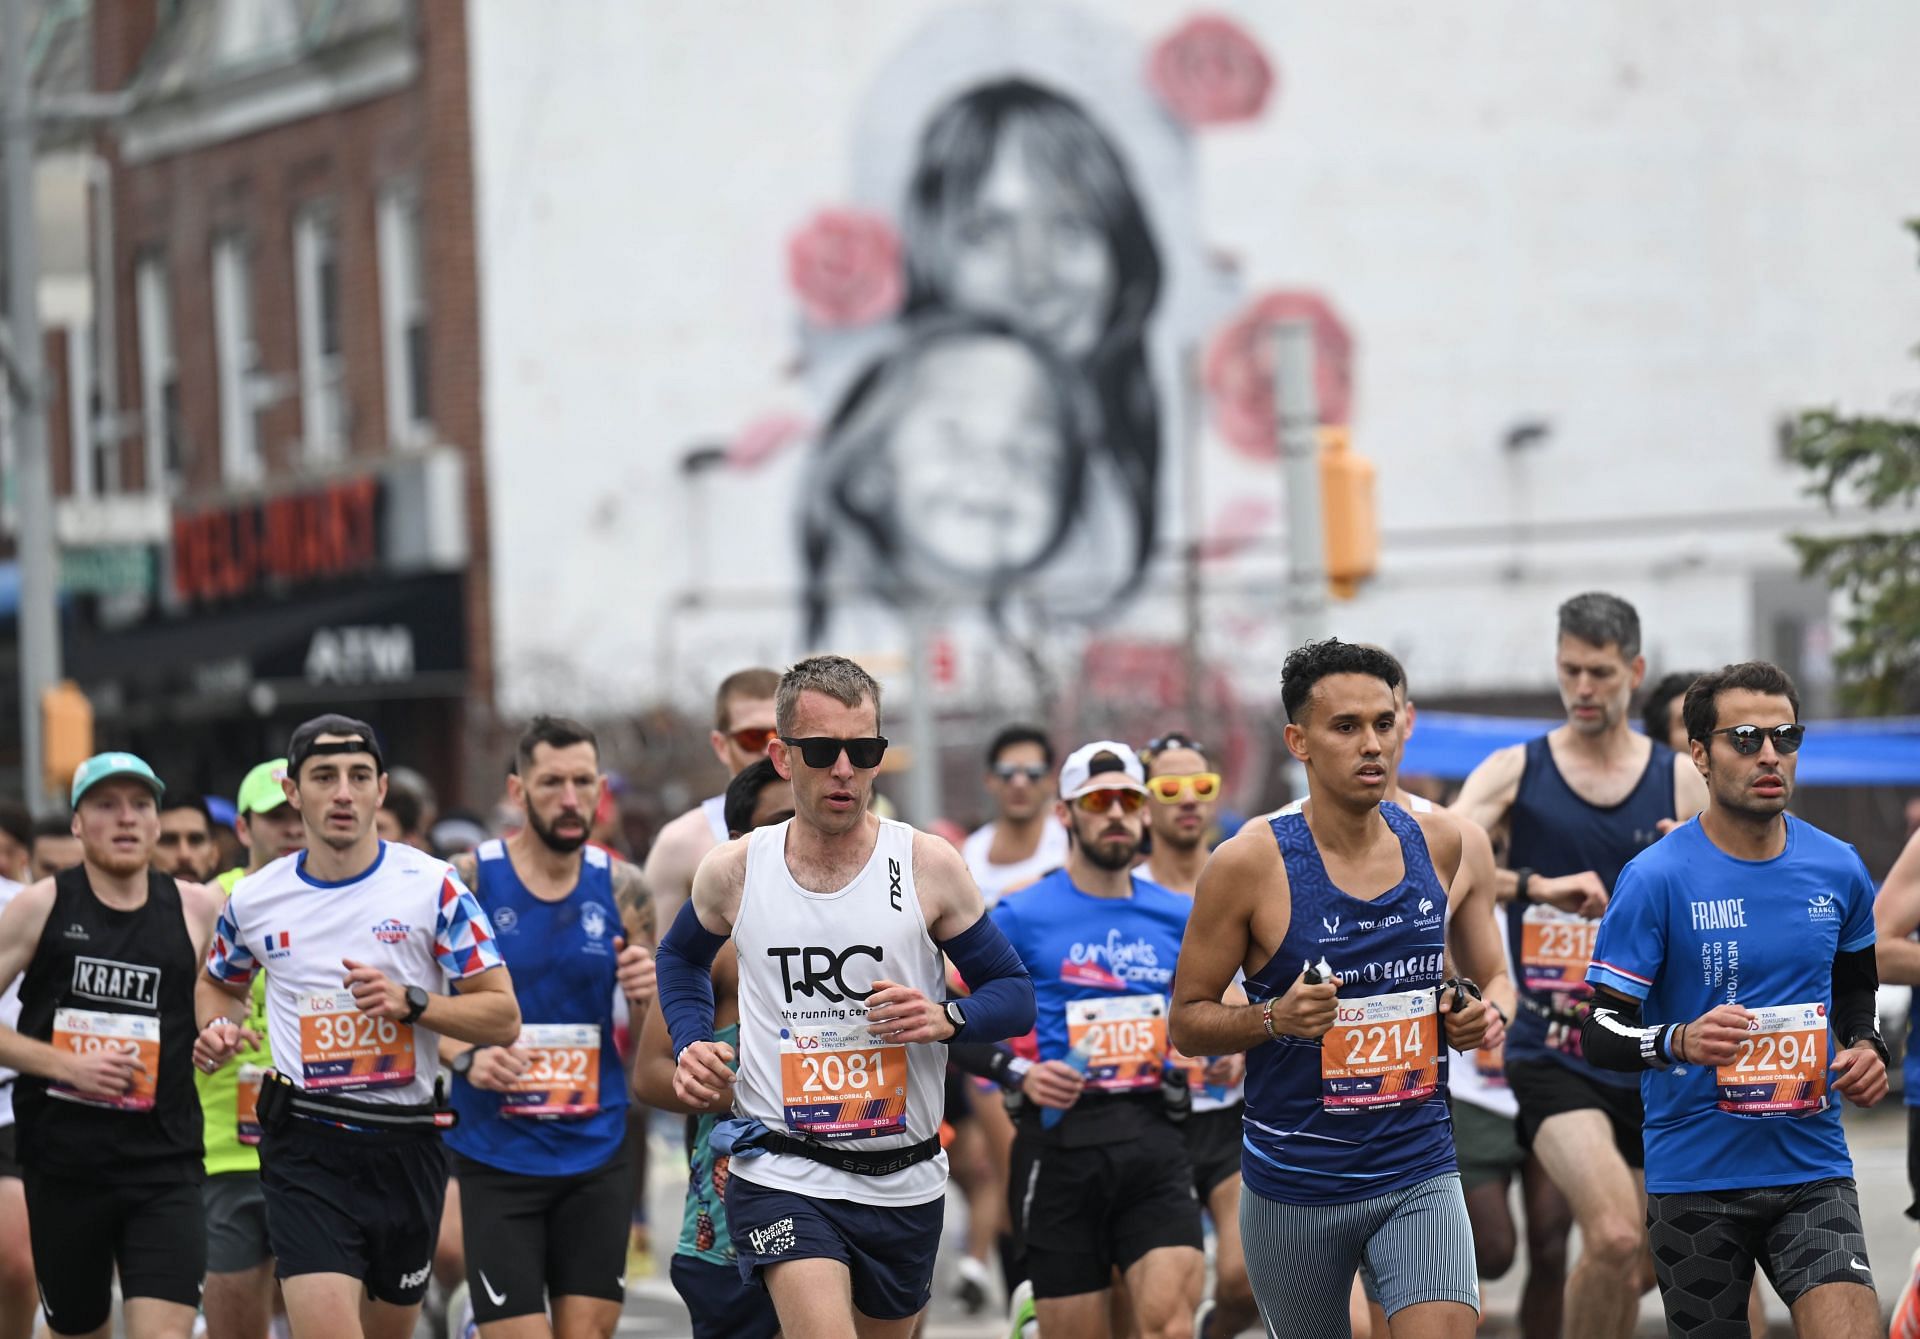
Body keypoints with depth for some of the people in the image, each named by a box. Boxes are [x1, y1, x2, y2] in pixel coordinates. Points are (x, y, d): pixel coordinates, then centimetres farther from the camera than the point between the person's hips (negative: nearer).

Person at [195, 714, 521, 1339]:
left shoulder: (432, 886, -4)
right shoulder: (255, 899, 3)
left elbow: (503, 1018, -4)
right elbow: (219, 982, 25)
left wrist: (409, 1002, -19)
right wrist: (216, 1028, 3)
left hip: (407, 1144, 1)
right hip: (306, 1148, -1)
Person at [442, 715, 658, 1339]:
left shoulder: (621, 888, 4)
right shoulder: (466, 882, -5)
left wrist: (649, 995, -10)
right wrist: (464, 1056, -19)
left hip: (596, 1152, 3)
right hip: (496, 1160, -3)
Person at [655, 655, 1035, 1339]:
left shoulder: (928, 866, -5)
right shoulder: (733, 872, -1)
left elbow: (1014, 993, 2)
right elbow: (682, 957, 22)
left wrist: (945, 1018, -18)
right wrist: (691, 1043, 3)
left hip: (903, 1180, 2)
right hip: (782, 1173, -2)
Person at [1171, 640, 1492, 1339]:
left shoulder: (1438, 842, 2)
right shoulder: (1251, 862, -11)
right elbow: (1188, 1021, -4)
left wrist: (1463, 1014, 2)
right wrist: (1276, 1018, -22)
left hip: (1419, 1177, 2)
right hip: (1297, 1185, -2)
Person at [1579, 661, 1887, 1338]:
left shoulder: (1838, 869, 5)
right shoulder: (1655, 877, -9)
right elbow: (1601, 1030, -10)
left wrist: (1865, 1046, 2)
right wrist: (1680, 1042, -30)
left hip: (1812, 1168, 2)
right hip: (1694, 1175, -2)